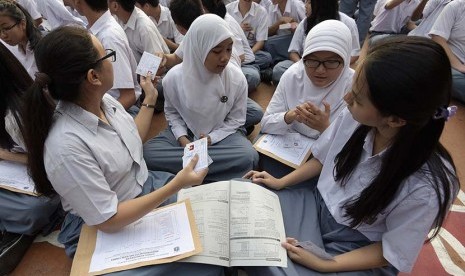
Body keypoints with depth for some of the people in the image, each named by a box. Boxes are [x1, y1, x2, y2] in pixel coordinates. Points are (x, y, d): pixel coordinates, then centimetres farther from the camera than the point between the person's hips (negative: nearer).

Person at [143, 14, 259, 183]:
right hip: (185, 132, 1)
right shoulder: (174, 78, -15)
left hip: (221, 134, 0)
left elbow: (236, 119, -4)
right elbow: (171, 113, 2)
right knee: (147, 153, -25)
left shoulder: (237, 78, -15)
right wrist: (183, 139, -16)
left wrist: (211, 139, -19)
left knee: (248, 157, -31)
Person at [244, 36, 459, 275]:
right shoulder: (354, 118, -20)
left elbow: (393, 253, -15)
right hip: (318, 205, 4)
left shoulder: (426, 187, -31)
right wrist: (281, 182, 2)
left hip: (358, 247, -4)